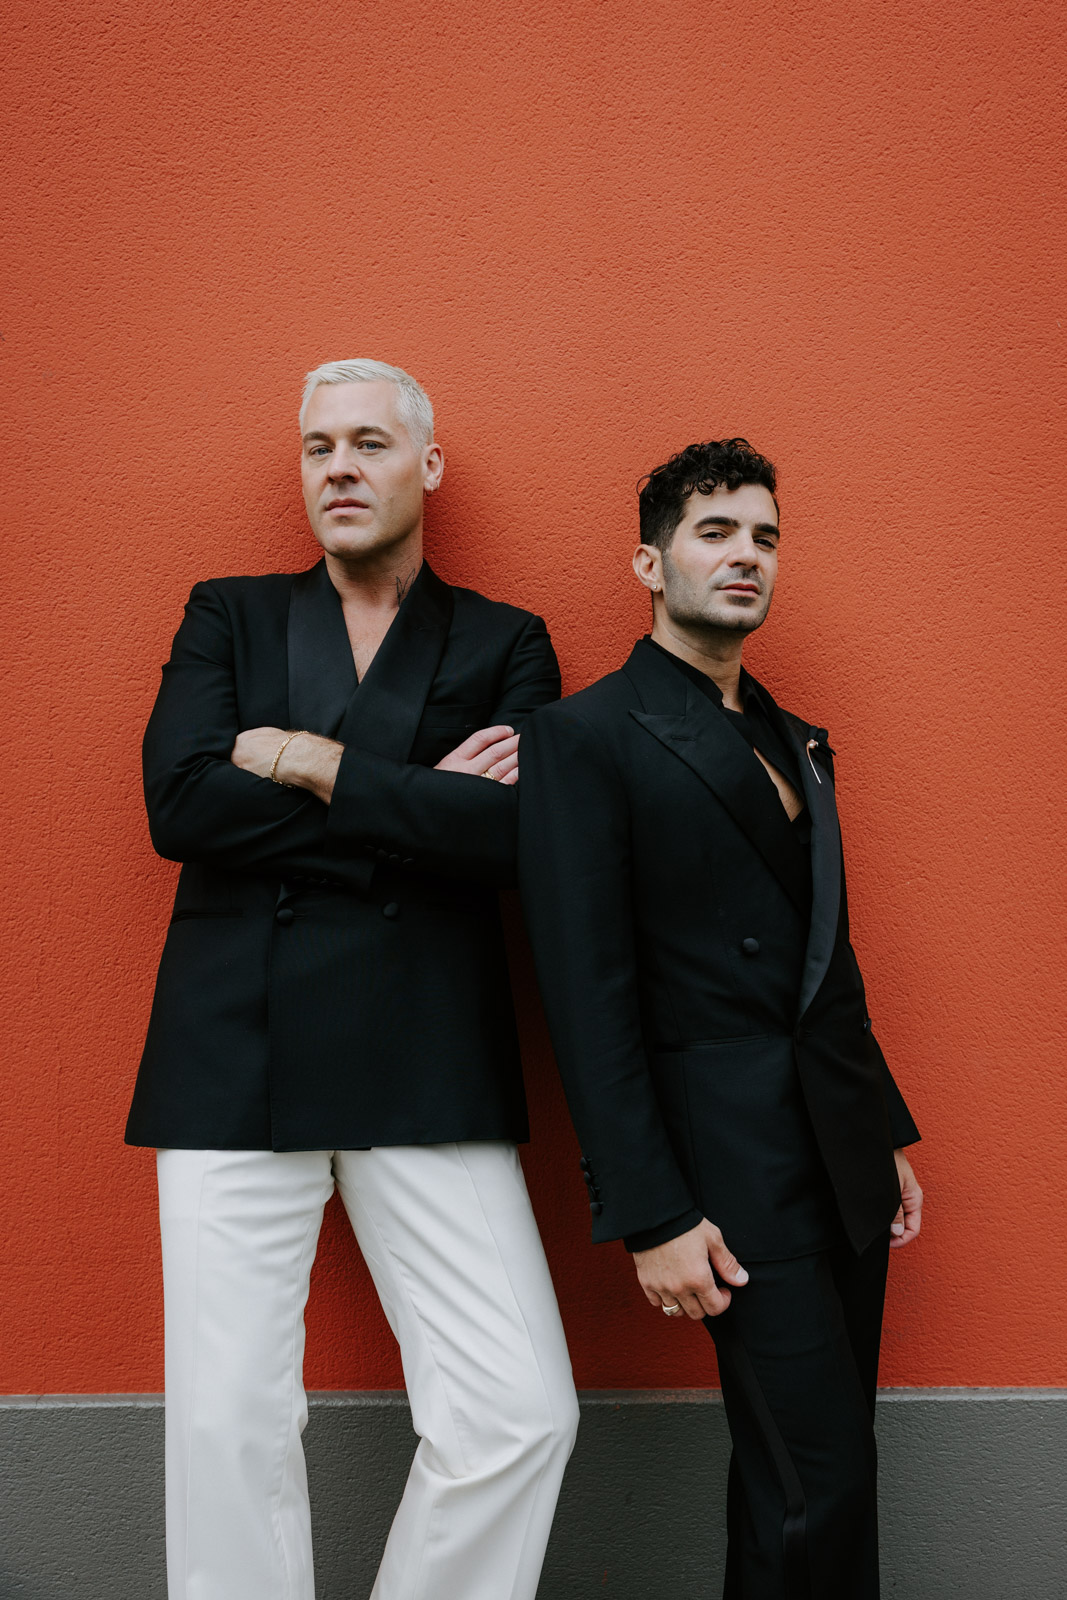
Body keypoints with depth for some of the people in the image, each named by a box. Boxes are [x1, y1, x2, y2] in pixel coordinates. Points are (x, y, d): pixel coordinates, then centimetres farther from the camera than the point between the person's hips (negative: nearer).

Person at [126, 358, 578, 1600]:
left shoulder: (505, 644, 11)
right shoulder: (228, 617, 14)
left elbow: (519, 832, -7)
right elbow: (179, 803, -4)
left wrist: (306, 762, -7)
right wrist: (419, 803, -6)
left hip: (428, 1067, 0)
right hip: (233, 1060, 1)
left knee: (520, 1415, -4)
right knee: (227, 1425, 3)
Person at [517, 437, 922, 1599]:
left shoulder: (794, 742, 16)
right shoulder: (587, 736, -7)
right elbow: (588, 994, -13)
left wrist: (889, 1133, 16)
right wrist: (650, 1216, -16)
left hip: (843, 1154, 8)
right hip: (738, 1167, -7)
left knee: (823, 1455, 15)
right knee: (816, 1483, -4)